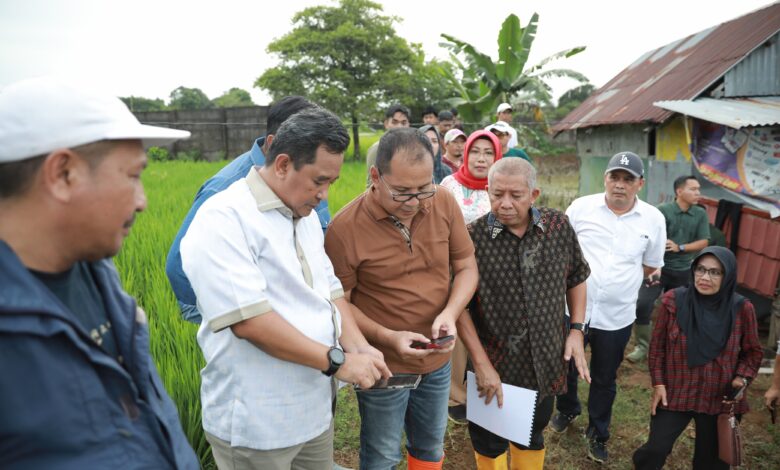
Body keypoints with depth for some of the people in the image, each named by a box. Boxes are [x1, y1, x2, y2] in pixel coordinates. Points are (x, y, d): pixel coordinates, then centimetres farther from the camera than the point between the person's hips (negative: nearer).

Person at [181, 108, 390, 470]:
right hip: (256, 424, -7)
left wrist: (357, 347, -5)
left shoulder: (306, 217, 9)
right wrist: (337, 360, -21)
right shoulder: (224, 219, -19)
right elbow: (248, 319, -26)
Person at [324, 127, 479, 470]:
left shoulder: (445, 203, -9)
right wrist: (388, 338, -24)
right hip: (384, 366, -3)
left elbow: (466, 266, 0)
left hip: (438, 361, 4)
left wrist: (450, 313, -18)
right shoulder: (345, 227, -20)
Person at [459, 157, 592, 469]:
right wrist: (481, 364, -14)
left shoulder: (559, 226, -7)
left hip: (547, 362, 3)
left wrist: (577, 330, 0)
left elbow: (576, 277, 9)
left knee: (533, 436, 24)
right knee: (489, 444, 16)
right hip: (494, 363, -3)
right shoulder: (473, 238, -17)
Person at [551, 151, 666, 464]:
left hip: (617, 316, 0)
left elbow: (650, 266, 7)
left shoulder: (653, 219, -5)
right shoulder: (580, 207, -8)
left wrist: (619, 281, 4)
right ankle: (567, 410, 48)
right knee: (565, 367, 18)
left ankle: (598, 434, 38)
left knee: (605, 379, 17)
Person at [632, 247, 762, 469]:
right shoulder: (673, 300, -11)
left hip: (720, 398, 1)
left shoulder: (741, 309, -10)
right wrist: (658, 383, -4)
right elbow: (657, 346, -1)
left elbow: (752, 352, 4)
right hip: (675, 394, -1)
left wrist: (742, 379, -12)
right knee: (655, 450, 2)